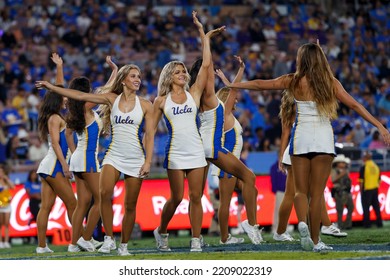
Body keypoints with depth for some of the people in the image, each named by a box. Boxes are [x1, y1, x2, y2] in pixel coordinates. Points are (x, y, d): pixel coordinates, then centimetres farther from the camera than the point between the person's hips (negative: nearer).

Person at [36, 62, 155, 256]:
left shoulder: (145, 105, 3)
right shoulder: (112, 99, 6)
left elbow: (149, 136, 1)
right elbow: (80, 96, 5)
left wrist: (148, 162, -8)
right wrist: (52, 87, 3)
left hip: (136, 160, -1)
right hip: (114, 156, 1)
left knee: (130, 205, 0)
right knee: (104, 193, -23)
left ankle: (124, 245, 15)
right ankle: (109, 239, -12)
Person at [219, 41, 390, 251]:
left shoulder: (293, 81, 2)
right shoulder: (330, 82, 2)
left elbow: (260, 84, 10)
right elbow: (354, 105, -3)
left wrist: (232, 85, 23)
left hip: (301, 137, 0)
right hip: (323, 139, 0)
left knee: (301, 190, 10)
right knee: (317, 192, 4)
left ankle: (302, 223, -18)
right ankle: (315, 240, 3)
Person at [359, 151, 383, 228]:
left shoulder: (364, 167, -9)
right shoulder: (376, 167, 9)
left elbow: (361, 181, -10)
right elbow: (379, 180, 14)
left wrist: (361, 190, -3)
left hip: (366, 189, -5)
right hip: (375, 189, 5)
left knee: (366, 207, -1)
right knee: (376, 206, 9)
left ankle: (367, 223, -3)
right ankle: (379, 223, 9)